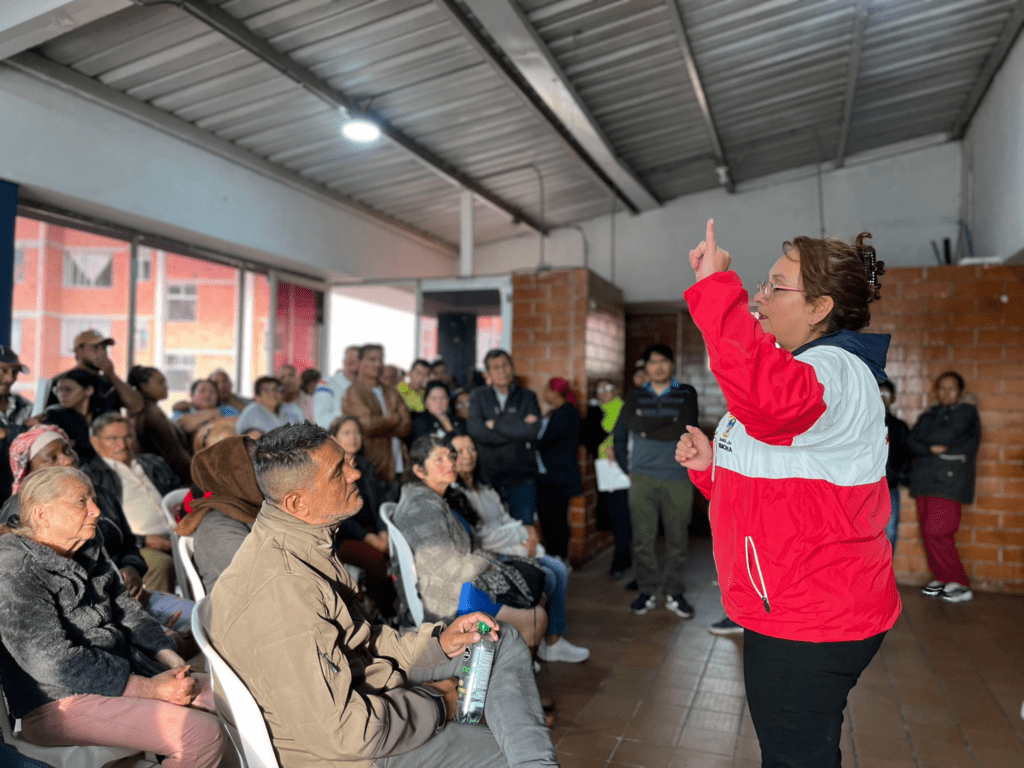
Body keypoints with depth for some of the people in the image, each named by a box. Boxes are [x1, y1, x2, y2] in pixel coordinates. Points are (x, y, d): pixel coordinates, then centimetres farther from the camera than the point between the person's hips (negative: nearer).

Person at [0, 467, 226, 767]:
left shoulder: (89, 550, 10)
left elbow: (125, 609, 14)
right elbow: (50, 660, -22)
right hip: (61, 700, -9)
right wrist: (147, 688, -21)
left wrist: (173, 661, -2)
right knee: (204, 734, -23)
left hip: (123, 670, 9)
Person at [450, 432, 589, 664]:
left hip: (510, 551, 9)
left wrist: (528, 538, -6)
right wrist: (525, 532, -9)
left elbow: (506, 519, 15)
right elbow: (482, 538, -20)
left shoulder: (483, 488, 14)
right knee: (545, 577, -16)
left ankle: (554, 640, 4)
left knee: (558, 569, -3)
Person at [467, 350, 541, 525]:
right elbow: (475, 430, -9)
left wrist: (496, 424, -6)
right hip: (488, 476, 0)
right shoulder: (479, 396, 8)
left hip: (521, 479, 0)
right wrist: (517, 428, -8)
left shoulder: (527, 397, 7)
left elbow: (532, 431, -11)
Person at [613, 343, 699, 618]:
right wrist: (627, 466, 2)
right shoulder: (635, 396, 12)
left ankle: (675, 594, 14)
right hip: (643, 477, 1)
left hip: (678, 477, -1)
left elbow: (685, 430, -4)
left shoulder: (687, 394, 7)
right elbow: (621, 432, 8)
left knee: (678, 538, 2)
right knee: (642, 538, 1)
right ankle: (646, 592, 12)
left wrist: (649, 429, 0)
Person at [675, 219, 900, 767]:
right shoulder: (804, 370, 16)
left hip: (807, 627, -11)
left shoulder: (837, 371, -20)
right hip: (794, 614, 11)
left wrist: (715, 288, -41)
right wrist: (712, 464, 3)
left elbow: (769, 396, -47)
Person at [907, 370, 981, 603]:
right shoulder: (929, 415, 20)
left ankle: (960, 584, -2)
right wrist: (932, 448, -12)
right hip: (925, 480, 6)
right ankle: (941, 578, 17)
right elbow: (911, 441, 6)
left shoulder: (966, 411, 2)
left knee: (937, 533, -13)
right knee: (929, 533, 5)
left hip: (949, 481, -6)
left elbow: (947, 435, -15)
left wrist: (925, 438, 2)